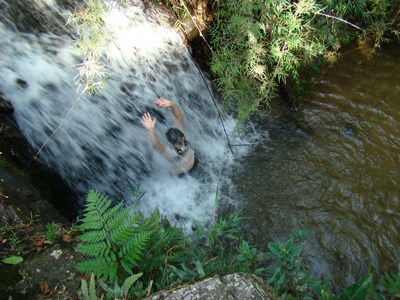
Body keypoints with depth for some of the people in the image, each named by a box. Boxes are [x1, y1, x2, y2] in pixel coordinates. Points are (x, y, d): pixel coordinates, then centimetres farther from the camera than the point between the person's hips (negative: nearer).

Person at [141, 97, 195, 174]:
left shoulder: (179, 132, -34)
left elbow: (179, 118, -46)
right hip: (179, 173, -4)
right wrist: (151, 130, -88)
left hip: (192, 160, 4)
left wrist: (172, 105, -66)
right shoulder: (167, 151, -46)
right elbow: (156, 145, -69)